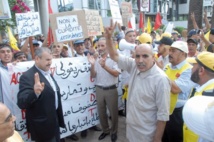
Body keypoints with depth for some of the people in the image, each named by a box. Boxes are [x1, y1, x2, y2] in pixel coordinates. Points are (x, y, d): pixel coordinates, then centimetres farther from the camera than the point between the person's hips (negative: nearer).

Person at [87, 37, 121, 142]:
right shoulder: (96, 60, 3)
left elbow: (116, 73, -17)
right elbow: (93, 76, 0)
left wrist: (105, 66, -31)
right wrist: (92, 65, -17)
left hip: (111, 90, -4)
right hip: (99, 89, 4)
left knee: (113, 112, 10)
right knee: (101, 112, 16)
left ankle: (113, 131, 31)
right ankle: (105, 130, 36)